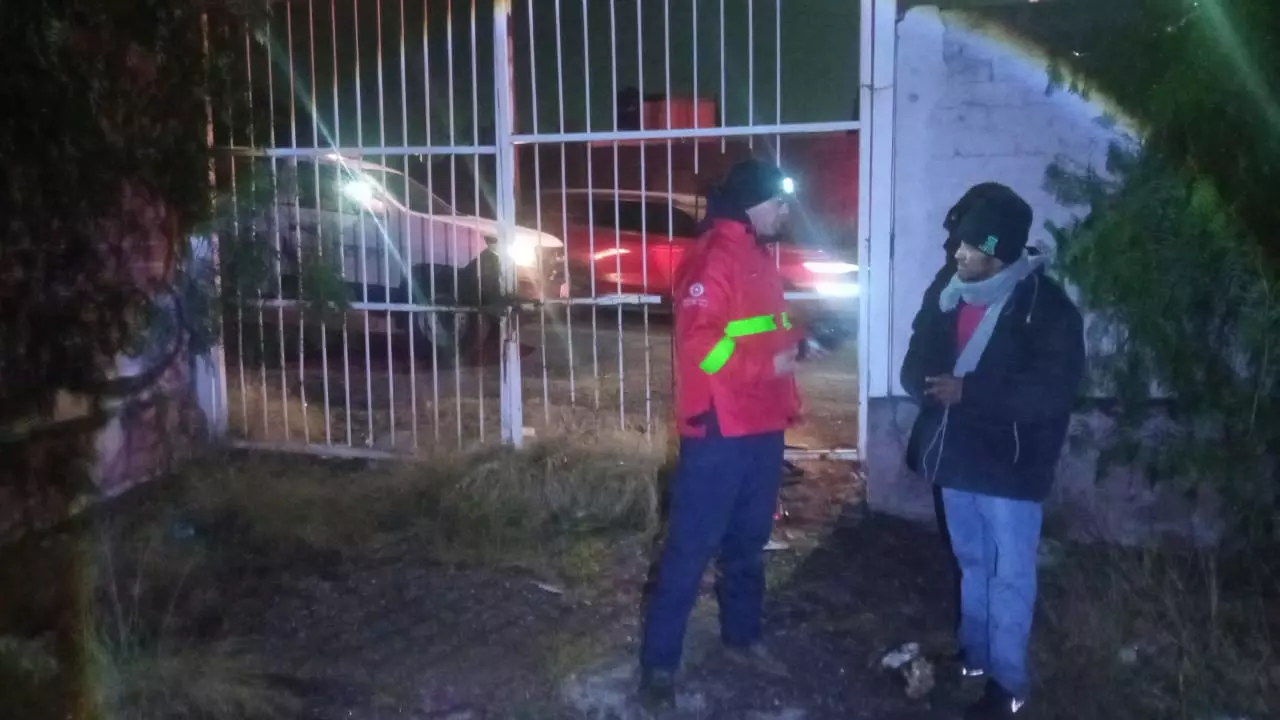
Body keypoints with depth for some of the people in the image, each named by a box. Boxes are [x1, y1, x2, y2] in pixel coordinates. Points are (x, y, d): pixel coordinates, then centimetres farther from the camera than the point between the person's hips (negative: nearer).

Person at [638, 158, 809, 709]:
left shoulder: (757, 257, 16)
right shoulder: (713, 259, -14)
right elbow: (698, 342, -23)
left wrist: (797, 340, 9)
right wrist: (768, 365, -19)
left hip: (762, 427, 9)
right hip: (720, 430, -9)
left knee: (749, 541, 19)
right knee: (691, 547, -3)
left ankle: (741, 637, 35)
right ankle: (659, 662, 6)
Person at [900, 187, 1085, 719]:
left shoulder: (1046, 307, -14)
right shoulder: (949, 296, 5)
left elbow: (1054, 391, -22)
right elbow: (916, 364, 9)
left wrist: (968, 391, -25)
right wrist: (930, 386, -14)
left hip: (1010, 467, -6)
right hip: (957, 458, 6)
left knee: (1010, 577, 4)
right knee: (972, 564, 20)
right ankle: (974, 653, 36)